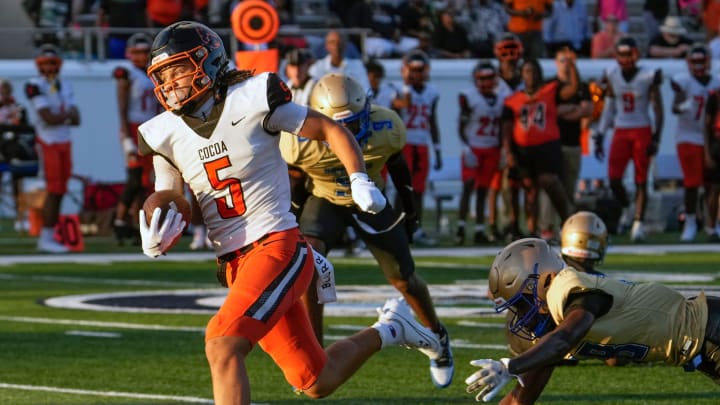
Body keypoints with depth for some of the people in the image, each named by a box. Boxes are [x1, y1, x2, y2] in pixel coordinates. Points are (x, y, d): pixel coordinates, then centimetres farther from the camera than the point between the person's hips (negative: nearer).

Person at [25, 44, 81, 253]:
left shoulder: (65, 86, 13)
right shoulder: (36, 86, -10)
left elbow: (76, 120, 5)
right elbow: (49, 119, -17)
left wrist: (58, 118, -11)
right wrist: (68, 114, -2)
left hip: (64, 143, 7)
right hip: (49, 144, -7)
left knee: (59, 192, 6)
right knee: (54, 191, -9)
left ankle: (49, 237, 11)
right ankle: (46, 238, -5)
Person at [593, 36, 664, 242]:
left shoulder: (648, 77, -7)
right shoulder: (612, 76, 4)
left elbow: (658, 110, -3)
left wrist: (656, 138, -9)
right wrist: (599, 136, 10)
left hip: (642, 132, -3)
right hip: (621, 132, 3)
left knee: (641, 180, -3)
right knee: (614, 178, -7)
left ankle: (638, 223, 2)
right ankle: (626, 210, 19)